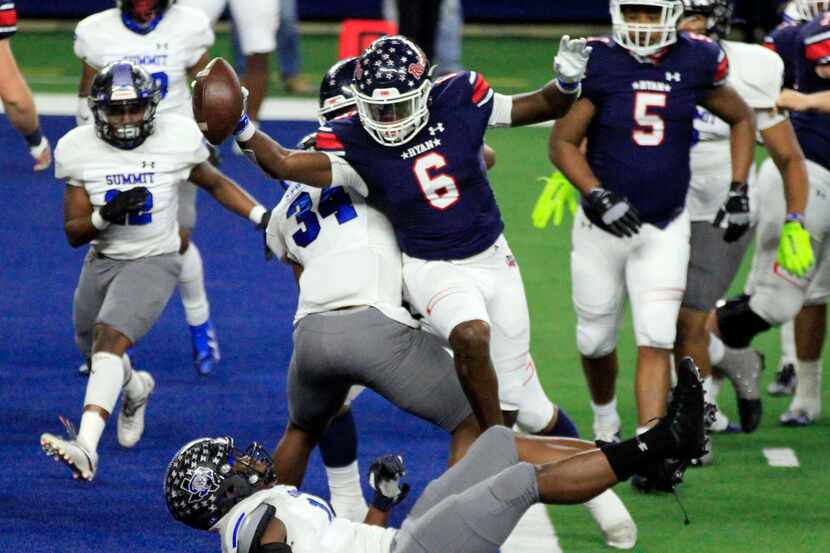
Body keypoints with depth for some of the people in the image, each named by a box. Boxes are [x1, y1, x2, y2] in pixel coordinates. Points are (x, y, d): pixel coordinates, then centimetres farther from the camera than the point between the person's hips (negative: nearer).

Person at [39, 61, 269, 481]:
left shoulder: (177, 137, -13)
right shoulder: (78, 149, -9)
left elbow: (215, 184, 7)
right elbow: (74, 233, -5)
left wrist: (264, 218, -3)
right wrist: (106, 215, -26)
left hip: (153, 262, -5)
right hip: (102, 260, 5)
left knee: (109, 340, -26)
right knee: (93, 347, 24)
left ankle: (86, 447, -37)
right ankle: (135, 388, 60)